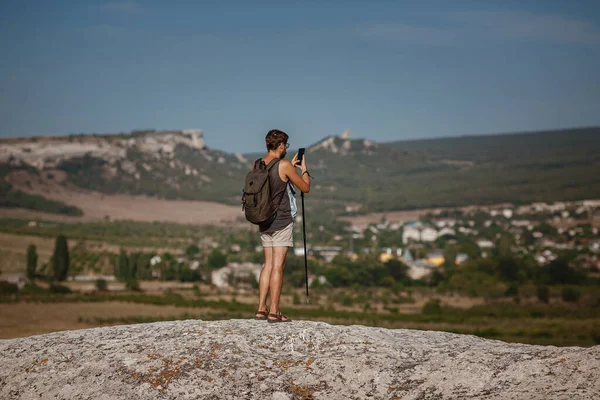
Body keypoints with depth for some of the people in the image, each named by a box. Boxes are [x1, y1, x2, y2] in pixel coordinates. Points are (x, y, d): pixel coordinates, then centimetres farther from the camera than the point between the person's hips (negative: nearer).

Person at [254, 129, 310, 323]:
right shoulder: (284, 165, -12)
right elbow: (305, 188, -3)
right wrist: (303, 169, 12)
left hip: (264, 222, 7)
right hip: (282, 222, -6)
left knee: (268, 265, 11)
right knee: (277, 266, -6)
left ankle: (261, 309, 9)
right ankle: (273, 312, -6)